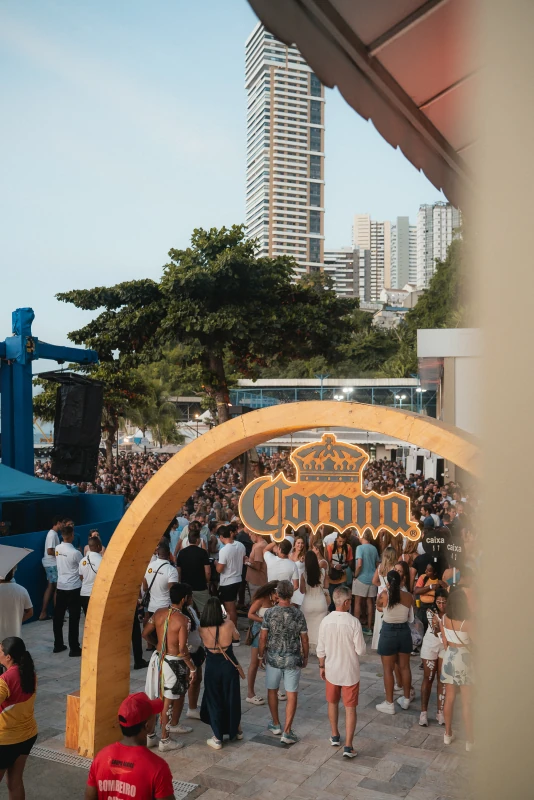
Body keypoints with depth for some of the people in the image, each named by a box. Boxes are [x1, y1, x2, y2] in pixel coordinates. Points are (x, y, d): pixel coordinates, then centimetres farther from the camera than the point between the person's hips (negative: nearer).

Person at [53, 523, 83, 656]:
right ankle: (74, 649, 2)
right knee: (73, 619, -1)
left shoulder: (57, 549, -1)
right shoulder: (75, 552, -19)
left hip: (60, 586, 6)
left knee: (58, 617, 13)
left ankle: (58, 645, 23)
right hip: (73, 588, -6)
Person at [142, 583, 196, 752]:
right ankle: (165, 740, 17)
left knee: (154, 699, 15)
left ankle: (149, 735, 24)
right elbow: (182, 648, -21)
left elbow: (145, 634, 8)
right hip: (174, 662, -6)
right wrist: (192, 668, -10)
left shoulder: (159, 613, -1)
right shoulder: (183, 619, -19)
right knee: (168, 701, 6)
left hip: (157, 658, 6)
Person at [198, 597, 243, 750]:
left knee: (214, 701, 13)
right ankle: (235, 730, 37)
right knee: (232, 699, 19)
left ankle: (218, 738, 17)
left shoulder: (202, 629, -16)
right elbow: (236, 637, 3)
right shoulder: (228, 625, -16)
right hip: (229, 666, 1)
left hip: (212, 667, -1)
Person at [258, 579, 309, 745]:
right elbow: (304, 639, -3)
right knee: (292, 694, 6)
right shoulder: (298, 614, -10)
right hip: (293, 660, 0)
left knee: (272, 691, 19)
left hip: (273, 658, 1)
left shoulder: (269, 613, -11)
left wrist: (261, 655, 9)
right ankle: (286, 732, 4)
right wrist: (305, 657, 12)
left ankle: (276, 725, 32)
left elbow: (263, 637, -6)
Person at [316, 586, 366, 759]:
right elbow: (361, 650, -15)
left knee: (332, 703, 23)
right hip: (350, 672, -3)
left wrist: (322, 666, 12)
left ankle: (335, 736, 38)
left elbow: (321, 649, -2)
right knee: (350, 708, 8)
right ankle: (348, 746, 7)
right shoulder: (354, 622, -21)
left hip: (331, 670, 3)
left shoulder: (325, 621, -11)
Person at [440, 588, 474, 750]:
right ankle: (470, 740, 15)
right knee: (467, 702, 6)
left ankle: (448, 734, 28)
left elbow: (445, 642, 6)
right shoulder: (467, 622, -22)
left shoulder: (444, 619, -5)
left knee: (449, 698, 16)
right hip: (464, 658, -5)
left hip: (449, 657, 5)